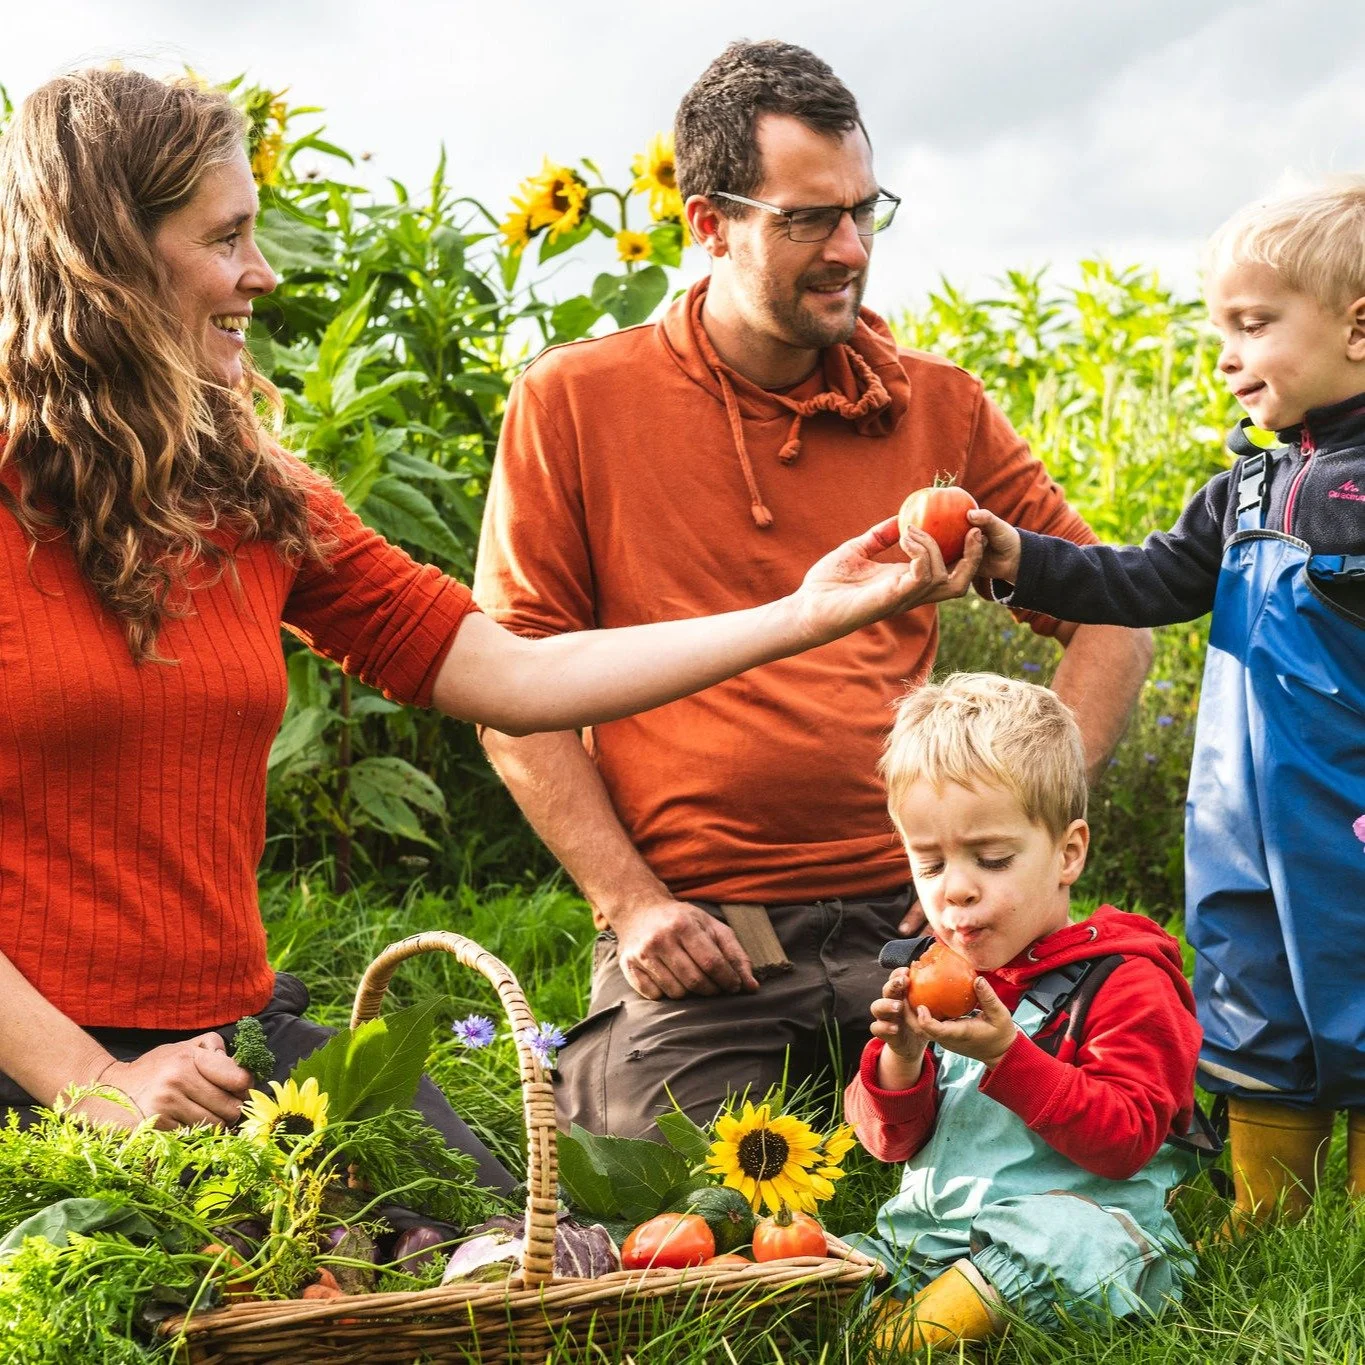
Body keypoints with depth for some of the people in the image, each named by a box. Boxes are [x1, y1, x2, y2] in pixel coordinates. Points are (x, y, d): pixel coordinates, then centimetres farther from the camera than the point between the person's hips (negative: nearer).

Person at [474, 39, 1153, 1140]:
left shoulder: (941, 409, 7)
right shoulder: (573, 402, 1)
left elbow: (1111, 615, 13)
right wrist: (631, 904, -8)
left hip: (907, 923, 3)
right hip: (696, 946, -2)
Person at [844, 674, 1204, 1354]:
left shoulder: (1124, 981, -3)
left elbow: (1126, 1139, -13)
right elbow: (891, 1143, 15)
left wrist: (1006, 1054, -22)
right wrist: (899, 1060, -8)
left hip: (1074, 1214, -6)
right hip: (926, 1231, 6)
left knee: (1068, 1236, -40)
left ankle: (896, 1336, -31)